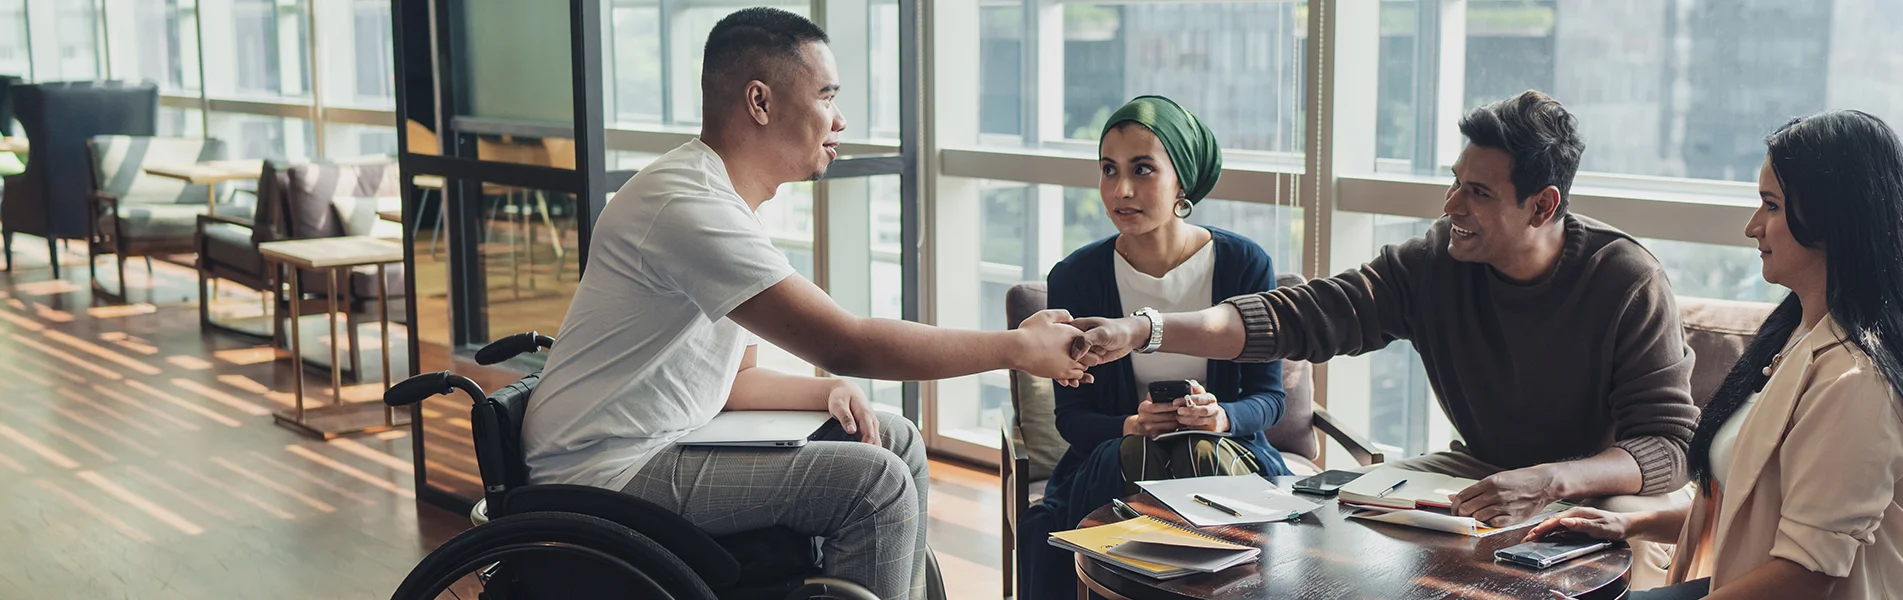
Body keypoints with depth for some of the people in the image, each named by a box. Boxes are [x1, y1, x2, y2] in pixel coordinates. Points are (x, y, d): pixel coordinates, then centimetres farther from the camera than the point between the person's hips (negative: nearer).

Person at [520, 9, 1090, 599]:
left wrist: (828, 392, -4)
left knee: (897, 441, 8)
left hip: (666, 448, 10)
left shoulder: (721, 198, 11)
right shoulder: (688, 204, -23)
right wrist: (1018, 346, -18)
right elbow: (846, 345, -26)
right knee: (875, 479, -19)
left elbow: (734, 379, 15)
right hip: (606, 475, -10)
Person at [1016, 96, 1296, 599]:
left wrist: (1221, 418, -22)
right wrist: (1131, 426, -23)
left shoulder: (1245, 265, -4)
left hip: (1229, 449, 0)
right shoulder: (1076, 278, -3)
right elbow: (1071, 414, -1)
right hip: (1112, 458, 0)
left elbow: (1268, 395, 1)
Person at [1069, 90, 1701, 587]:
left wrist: (1549, 481, -42)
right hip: (1481, 466, 4)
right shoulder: (1435, 264, -10)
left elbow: (1671, 443, -22)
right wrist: (1142, 330, -28)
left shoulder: (1628, 283, -19)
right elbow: (1298, 317, -16)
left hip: (1601, 483, -4)